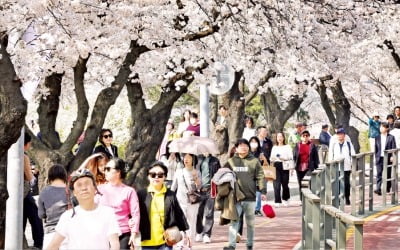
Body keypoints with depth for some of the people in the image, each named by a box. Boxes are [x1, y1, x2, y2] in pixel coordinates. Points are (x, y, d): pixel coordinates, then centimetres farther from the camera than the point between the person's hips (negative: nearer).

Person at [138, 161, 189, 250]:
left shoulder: (170, 195, 3)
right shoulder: (141, 195, 0)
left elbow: (179, 214, 8)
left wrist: (185, 232, 8)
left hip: (165, 242, 0)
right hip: (147, 243, 0)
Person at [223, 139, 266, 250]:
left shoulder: (254, 161, 2)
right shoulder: (231, 161, 6)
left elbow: (260, 177, 1)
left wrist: (263, 191, -5)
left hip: (250, 196, 0)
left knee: (250, 222, 9)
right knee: (234, 221, -5)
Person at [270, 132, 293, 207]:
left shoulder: (287, 147, 6)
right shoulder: (274, 147, 17)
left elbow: (291, 157, -2)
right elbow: (271, 158, 17)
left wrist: (284, 158, -19)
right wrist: (272, 158, -6)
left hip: (284, 166, -2)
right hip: (276, 166, 2)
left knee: (285, 184, 2)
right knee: (276, 184, -8)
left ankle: (285, 199, 25)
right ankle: (277, 201, -7)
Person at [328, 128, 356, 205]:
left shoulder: (349, 144, 5)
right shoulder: (333, 145, 9)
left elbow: (353, 155, 5)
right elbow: (330, 156, 11)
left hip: (346, 167, -1)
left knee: (346, 183, 0)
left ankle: (347, 198, 11)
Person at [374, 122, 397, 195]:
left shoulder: (391, 137, -1)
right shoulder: (377, 138, 8)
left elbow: (394, 148, -3)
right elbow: (376, 148, 11)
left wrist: (392, 157, -12)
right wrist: (376, 157, 6)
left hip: (388, 158, -2)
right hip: (379, 158, 2)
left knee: (388, 174, 9)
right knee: (379, 174, -7)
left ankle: (388, 188, 25)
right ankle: (378, 189, -12)